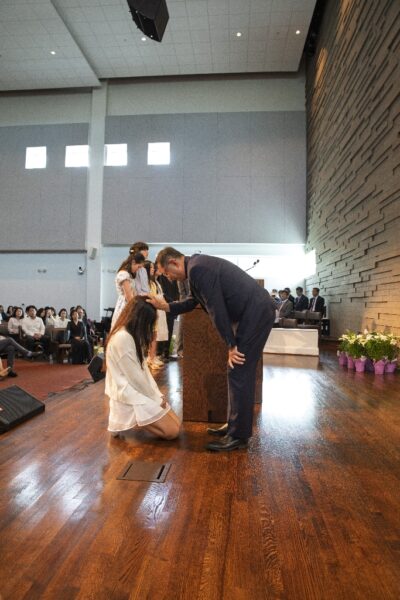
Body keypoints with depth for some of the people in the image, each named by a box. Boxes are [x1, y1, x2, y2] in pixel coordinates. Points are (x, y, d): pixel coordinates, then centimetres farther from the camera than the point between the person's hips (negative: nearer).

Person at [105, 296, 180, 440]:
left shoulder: (132, 336, 11)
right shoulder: (122, 338, -22)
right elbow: (136, 378, -21)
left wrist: (158, 394, 3)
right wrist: (156, 398, -9)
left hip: (140, 392, 10)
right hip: (131, 397, -10)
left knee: (177, 424, 7)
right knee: (172, 431, -9)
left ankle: (133, 420, 13)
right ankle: (126, 421, 1)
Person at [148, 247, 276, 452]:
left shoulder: (197, 268, -17)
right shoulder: (198, 265, 14)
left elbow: (216, 308, -19)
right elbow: (192, 302, 25)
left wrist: (231, 345, -14)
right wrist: (166, 307, 16)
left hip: (256, 313, -10)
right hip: (256, 312, 10)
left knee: (239, 374, -5)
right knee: (240, 372, 15)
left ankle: (239, 435, 7)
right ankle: (235, 425, 26)